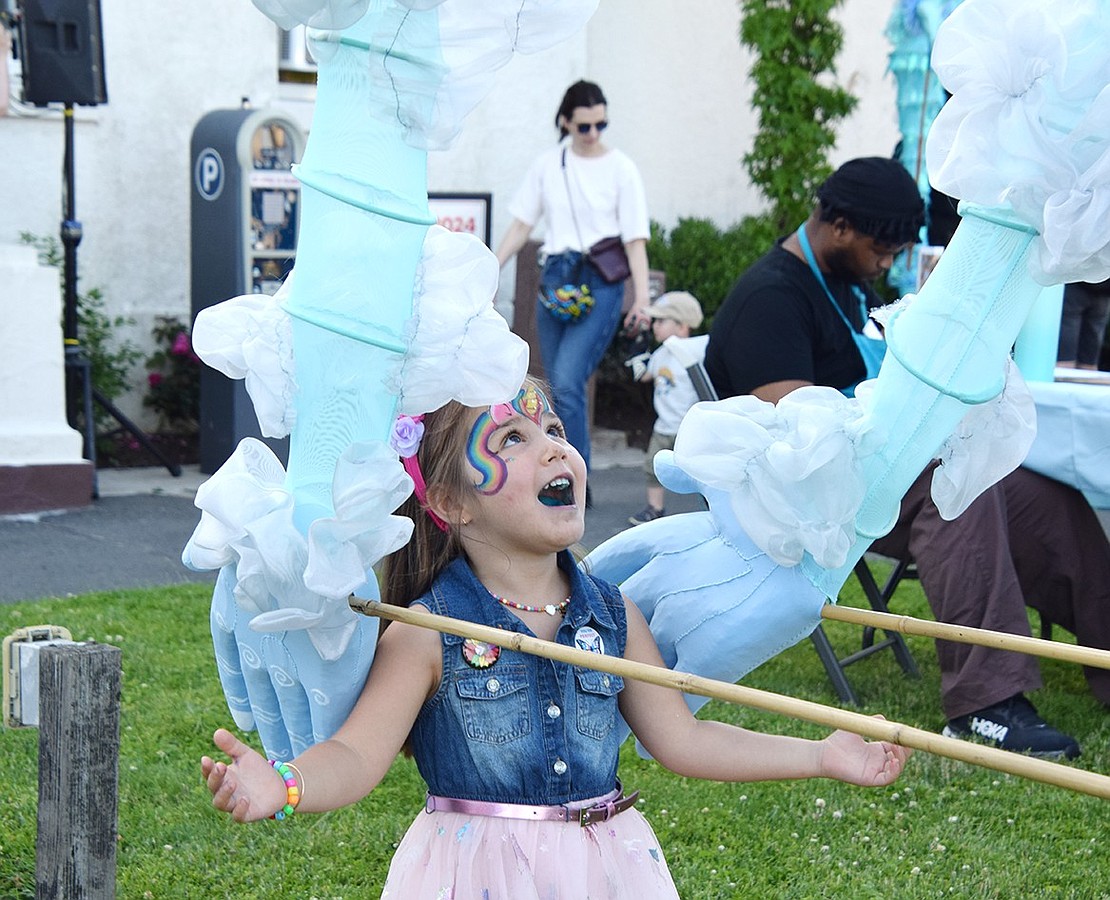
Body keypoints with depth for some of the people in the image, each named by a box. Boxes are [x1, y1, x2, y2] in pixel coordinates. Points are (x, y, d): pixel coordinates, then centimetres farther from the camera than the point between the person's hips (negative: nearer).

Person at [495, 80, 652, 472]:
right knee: (560, 389, 6)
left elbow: (635, 241, -4)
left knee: (568, 383, -18)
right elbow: (521, 226, 13)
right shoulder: (547, 164, 8)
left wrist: (641, 298, -13)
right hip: (554, 278, 4)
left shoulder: (621, 169, -1)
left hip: (600, 282, -4)